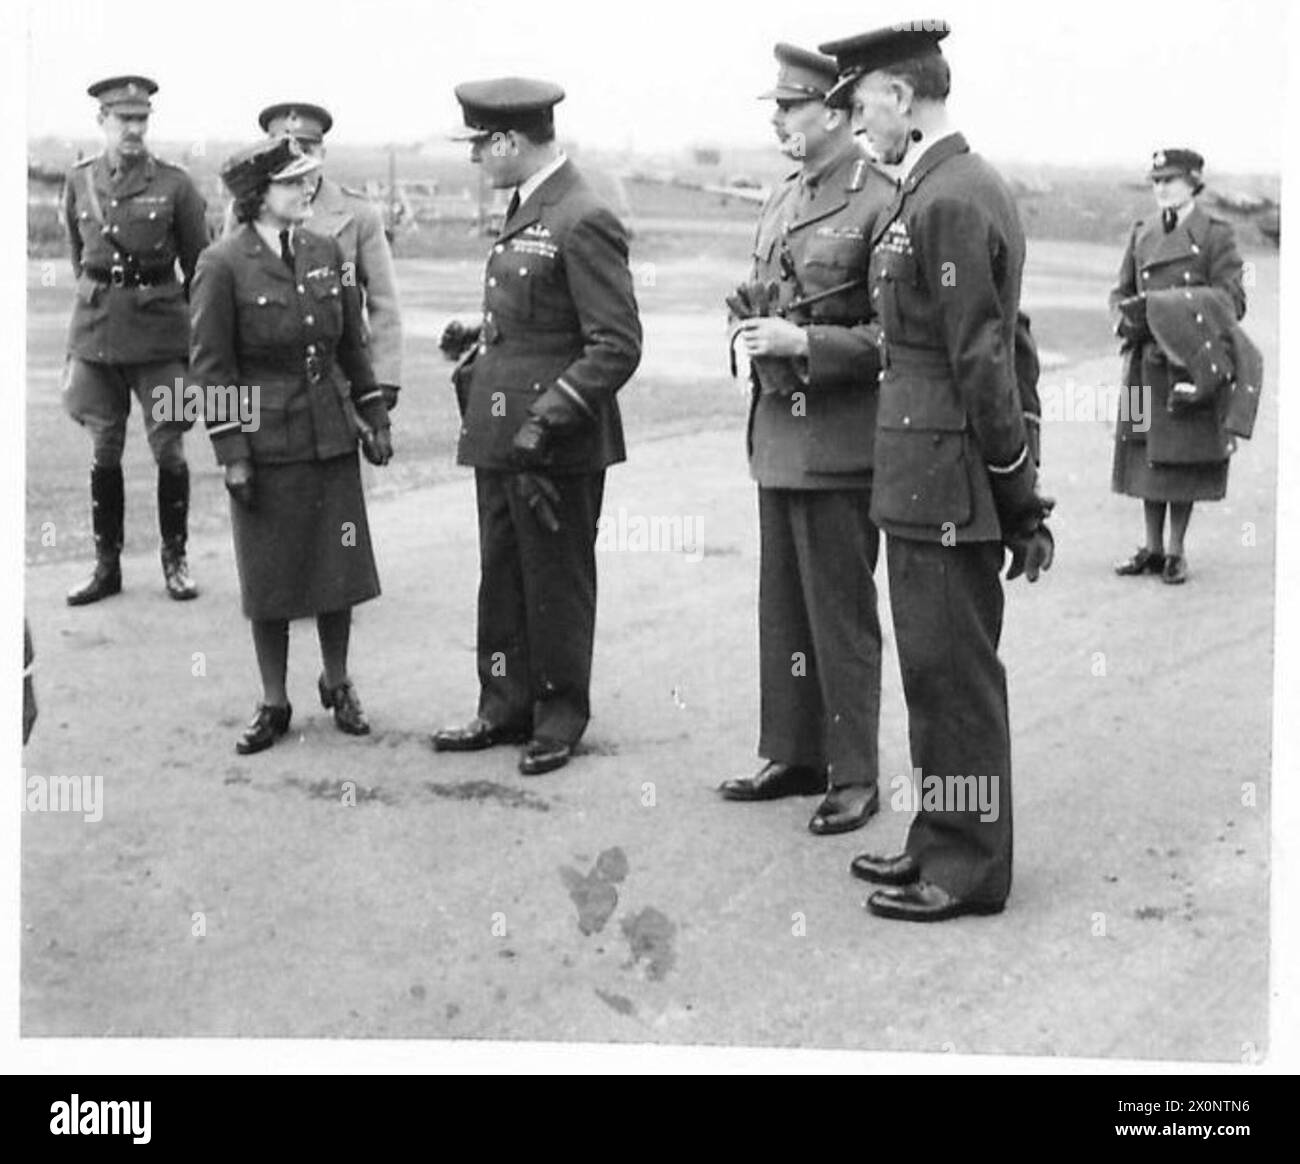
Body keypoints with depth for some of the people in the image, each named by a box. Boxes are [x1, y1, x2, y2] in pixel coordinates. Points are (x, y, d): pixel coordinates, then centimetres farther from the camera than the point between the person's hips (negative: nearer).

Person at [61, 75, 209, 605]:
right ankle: (106, 565, 16)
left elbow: (199, 264, 4)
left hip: (161, 336, -2)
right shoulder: (79, 182, 5)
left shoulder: (174, 184, -2)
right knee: (103, 451, 6)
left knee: (169, 448, 0)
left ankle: (175, 561, 14)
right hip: (96, 335, 2)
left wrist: (200, 336, 5)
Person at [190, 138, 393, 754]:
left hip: (331, 438, 4)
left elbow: (352, 343, 13)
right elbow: (211, 364, -8)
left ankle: (338, 685, 25)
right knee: (269, 580, 4)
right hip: (266, 443, -4)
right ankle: (273, 704, 18)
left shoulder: (325, 253, 5)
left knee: (338, 565, 7)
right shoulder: (222, 265, -9)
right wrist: (231, 452, -11)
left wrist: (374, 417, 10)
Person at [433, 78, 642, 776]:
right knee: (501, 580, 14)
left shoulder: (584, 223, -16)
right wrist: (477, 341, 10)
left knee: (557, 584, 5)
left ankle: (560, 719, 18)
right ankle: (506, 709, 25)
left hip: (556, 446, -9)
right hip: (499, 433, 9)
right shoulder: (524, 212, 13)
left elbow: (618, 346, -18)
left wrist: (548, 417, -22)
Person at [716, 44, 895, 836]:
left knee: (841, 615, 0)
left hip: (839, 442, -9)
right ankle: (795, 756, 27)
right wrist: (754, 321, 8)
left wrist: (804, 342, -21)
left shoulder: (880, 202, -14)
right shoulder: (785, 198, 13)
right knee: (784, 609, 15)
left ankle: (854, 777, 11)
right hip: (778, 435, 9)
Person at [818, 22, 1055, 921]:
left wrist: (1019, 495, -15)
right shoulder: (964, 186, 14)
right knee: (939, 668, 16)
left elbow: (982, 361, -18)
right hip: (930, 478, 10)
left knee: (953, 672, -1)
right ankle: (943, 842, 28)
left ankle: (971, 871, 9)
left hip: (944, 483, -10)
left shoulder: (948, 203, -17)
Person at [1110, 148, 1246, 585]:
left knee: (1184, 458, 0)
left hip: (1192, 364, -4)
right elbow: (1121, 291, 15)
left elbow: (1231, 299, -7)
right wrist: (1127, 316, -8)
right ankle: (1152, 549, 16)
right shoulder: (1142, 234, 12)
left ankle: (1176, 552, 9)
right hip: (1146, 362, 4)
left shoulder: (1216, 233, -1)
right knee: (1145, 454, 6)